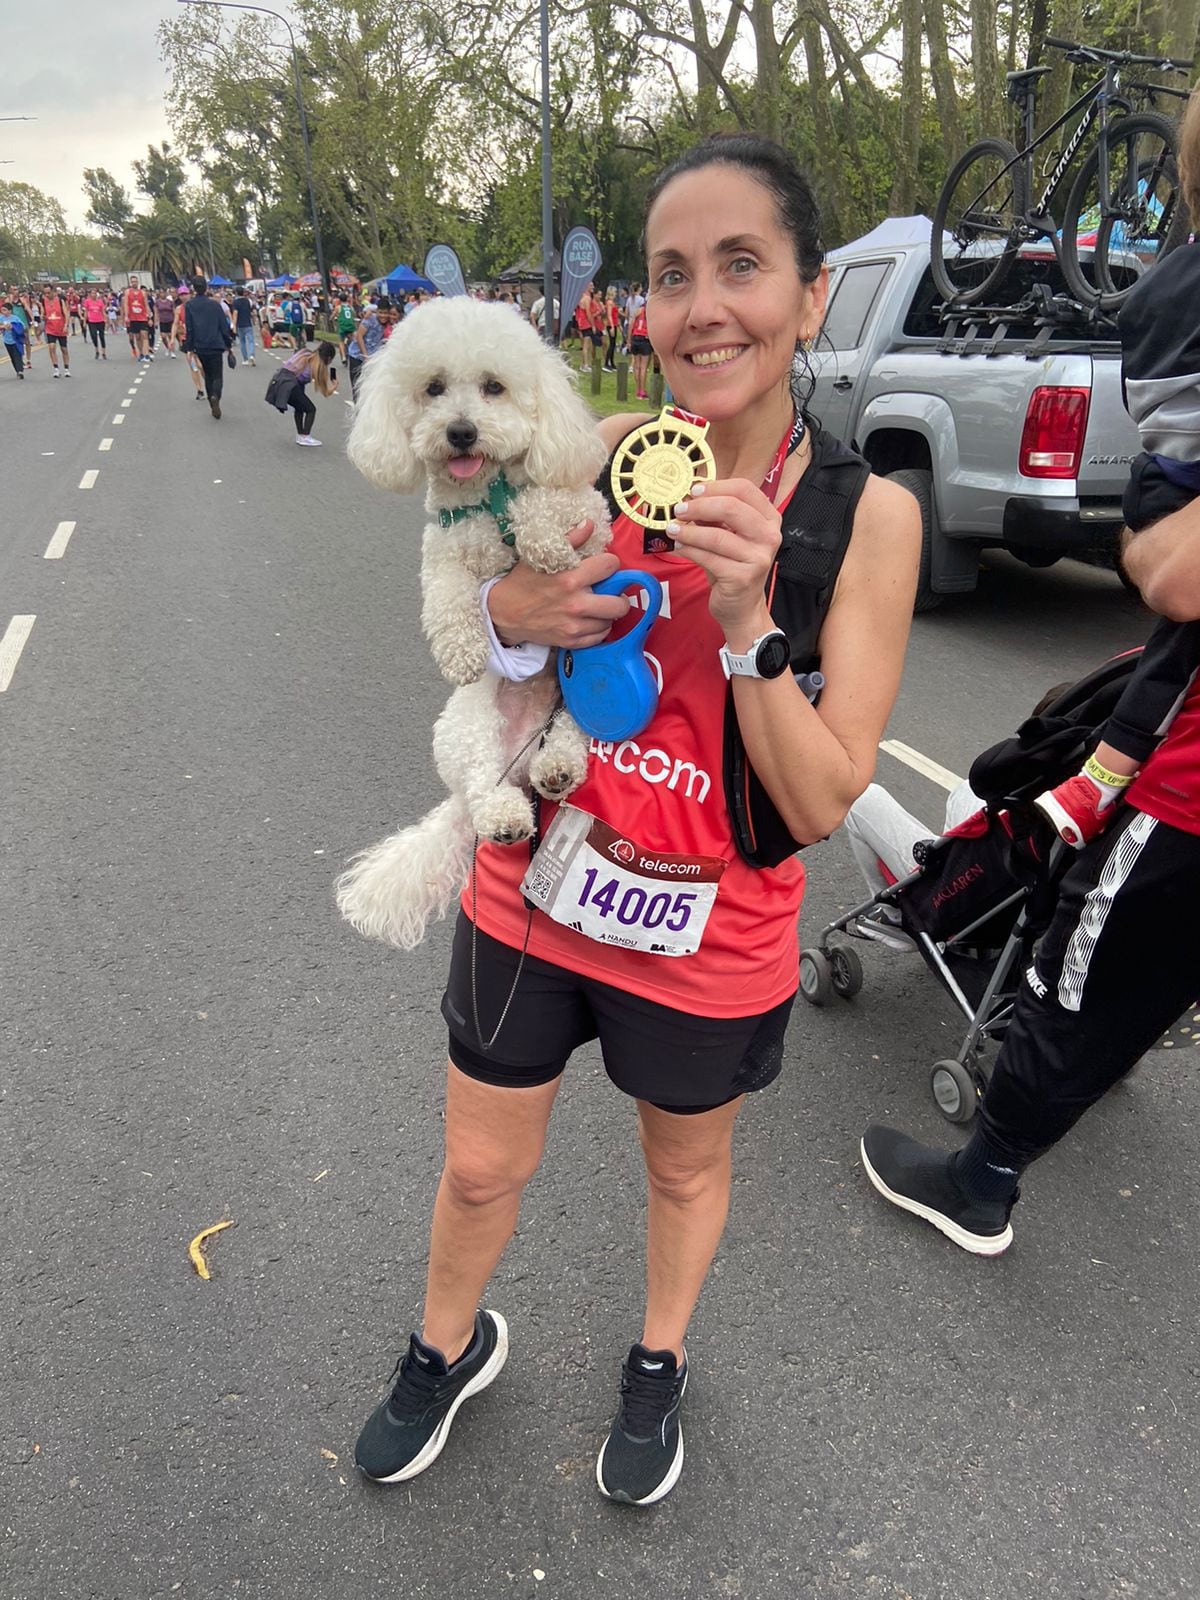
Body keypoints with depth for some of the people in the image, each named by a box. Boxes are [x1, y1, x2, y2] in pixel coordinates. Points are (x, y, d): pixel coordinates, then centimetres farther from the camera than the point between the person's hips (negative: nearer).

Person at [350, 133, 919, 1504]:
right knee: (479, 1168, 20)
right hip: (533, 891, 2)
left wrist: (745, 615, -30)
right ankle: (449, 1347, 54)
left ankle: (658, 1363, 58)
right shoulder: (592, 455, -9)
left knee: (687, 1167, 24)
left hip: (710, 932, -1)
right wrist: (510, 617, -19)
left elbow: (820, 804, -17)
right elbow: (495, 673, 4)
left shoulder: (867, 515, -15)